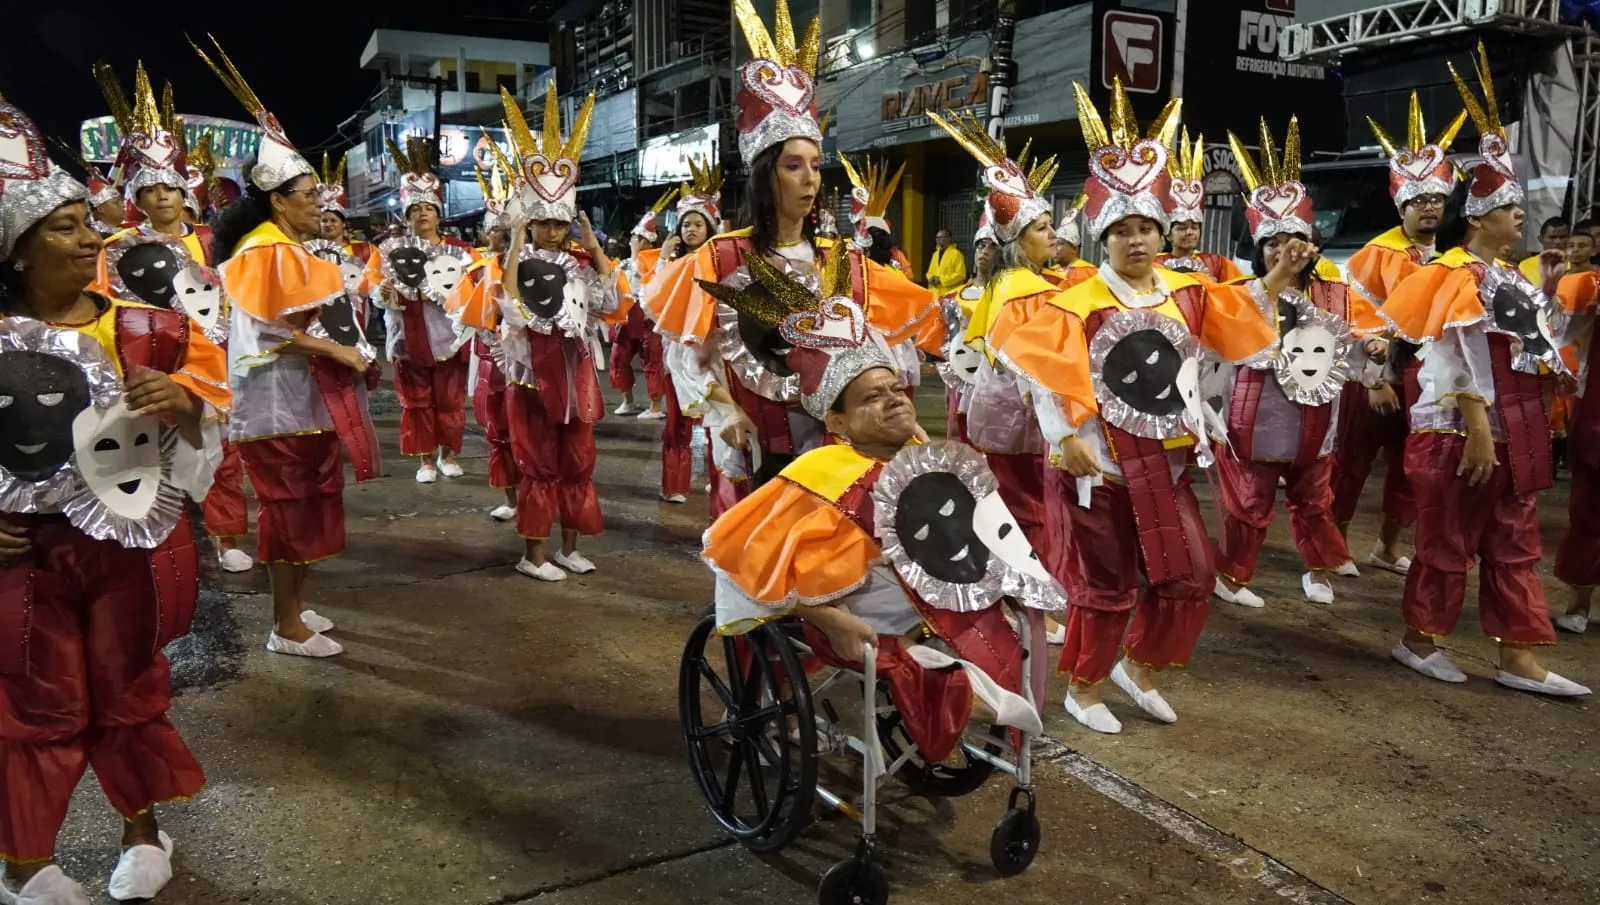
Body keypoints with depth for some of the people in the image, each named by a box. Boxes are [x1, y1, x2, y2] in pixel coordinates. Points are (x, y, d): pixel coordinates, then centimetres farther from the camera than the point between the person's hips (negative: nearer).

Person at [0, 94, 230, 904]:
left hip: (131, 544, 1)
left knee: (130, 692, 15)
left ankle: (142, 829, 35)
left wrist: (180, 402, -19)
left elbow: (200, 424, 2)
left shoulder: (143, 328, -3)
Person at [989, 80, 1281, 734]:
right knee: (1107, 585, 5)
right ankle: (1082, 689, 25)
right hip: (1101, 461, -6)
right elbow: (1049, 374, -19)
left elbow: (1238, 322, 21)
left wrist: (1275, 281, 12)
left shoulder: (1188, 293, 6)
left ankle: (1138, 668, 30)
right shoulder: (1079, 300, -13)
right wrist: (1066, 438, -24)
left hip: (1165, 461, 6)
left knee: (1189, 577, 9)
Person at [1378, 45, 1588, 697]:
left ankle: (1518, 660, 16)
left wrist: (1549, 292, 15)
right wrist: (1477, 432, -22)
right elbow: (1464, 363, -19)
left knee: (1514, 545, 10)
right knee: (1449, 543, 1)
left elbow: (1536, 347, 23)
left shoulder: (1506, 275, 15)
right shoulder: (1460, 275, -12)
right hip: (1462, 433, -9)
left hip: (1513, 432, 9)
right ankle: (1418, 640, 17)